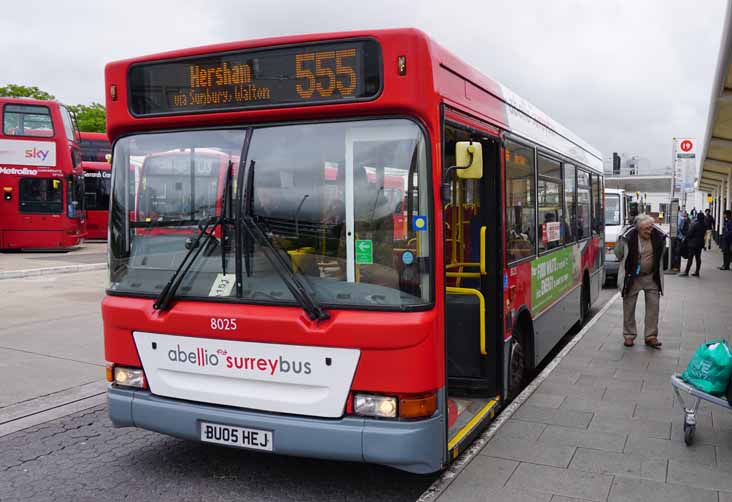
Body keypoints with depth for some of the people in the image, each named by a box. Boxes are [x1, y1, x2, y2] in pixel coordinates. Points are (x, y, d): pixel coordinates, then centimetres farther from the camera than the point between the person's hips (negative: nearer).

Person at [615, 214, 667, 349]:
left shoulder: (659, 236, -10)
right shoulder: (627, 238, -20)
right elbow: (618, 253, 0)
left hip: (651, 277, 2)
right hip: (631, 277, -2)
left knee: (653, 305, 1)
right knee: (629, 307, 6)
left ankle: (651, 336, 12)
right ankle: (629, 335, 20)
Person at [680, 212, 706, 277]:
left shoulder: (694, 224, -17)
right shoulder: (704, 225, 4)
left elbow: (690, 233, -14)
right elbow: (704, 234, 9)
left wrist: (687, 239, 0)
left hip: (693, 243, -7)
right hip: (700, 243, 7)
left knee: (690, 258, -5)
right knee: (698, 258, 11)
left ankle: (686, 272, -4)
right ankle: (697, 272, 15)